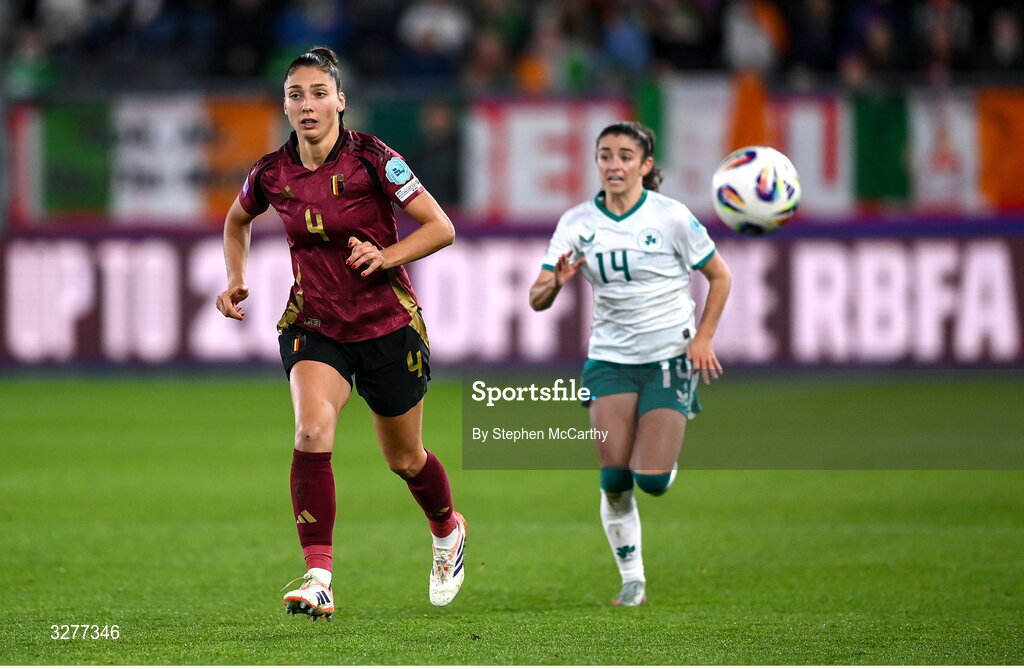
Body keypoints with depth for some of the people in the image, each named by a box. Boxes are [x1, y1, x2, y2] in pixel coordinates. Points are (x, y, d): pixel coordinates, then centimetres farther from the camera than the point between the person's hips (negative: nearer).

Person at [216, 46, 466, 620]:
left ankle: (448, 530, 48)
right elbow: (237, 221, 19)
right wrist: (237, 279, 4)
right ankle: (319, 580, -31)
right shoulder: (272, 173, -4)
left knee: (404, 458, 14)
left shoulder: (371, 159, -15)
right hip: (314, 325, 2)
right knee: (312, 428, -26)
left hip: (388, 326, -2)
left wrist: (387, 255, -27)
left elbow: (441, 228, -12)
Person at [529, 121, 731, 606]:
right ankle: (632, 580, 8)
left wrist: (703, 338, -8)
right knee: (614, 479, -10)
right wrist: (555, 283, -27)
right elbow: (537, 299, -4)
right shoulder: (577, 223, -1)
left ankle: (666, 463, 25)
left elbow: (719, 276, 3)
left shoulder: (671, 217, -8)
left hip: (670, 358, -2)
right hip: (610, 360, 2)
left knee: (652, 479, -13)